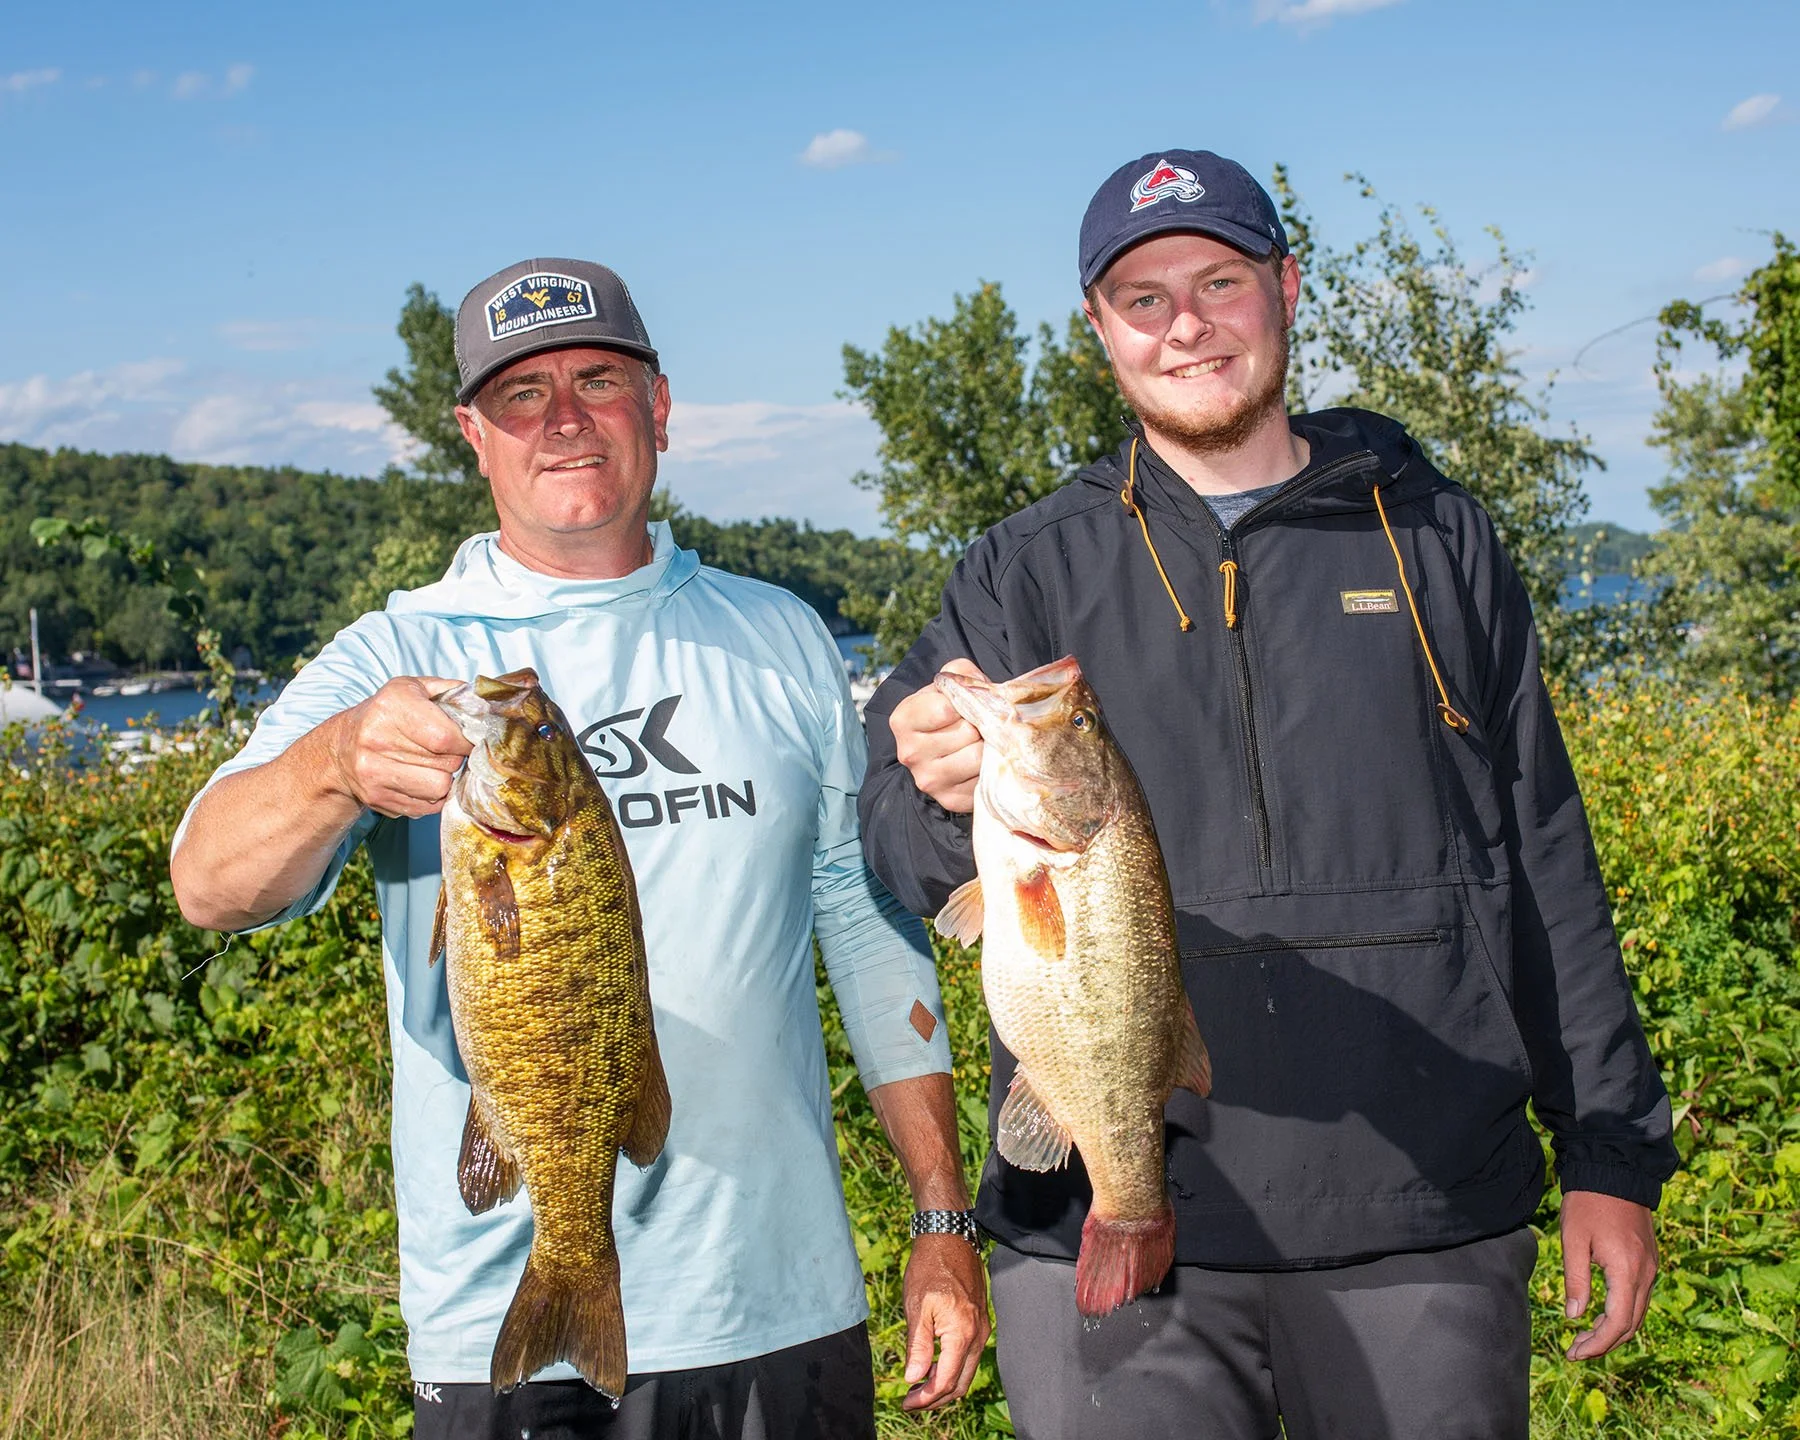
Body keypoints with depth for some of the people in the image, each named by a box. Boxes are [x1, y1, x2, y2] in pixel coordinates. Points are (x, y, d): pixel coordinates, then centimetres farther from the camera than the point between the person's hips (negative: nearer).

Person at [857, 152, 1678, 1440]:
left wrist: (1614, 1153, 5)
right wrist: (943, 799, -30)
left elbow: (1543, 859, 9)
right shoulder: (1027, 572, 6)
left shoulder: (1431, 535, 9)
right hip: (1111, 1233, 0)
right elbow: (907, 853, -6)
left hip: (1421, 1233, 1)